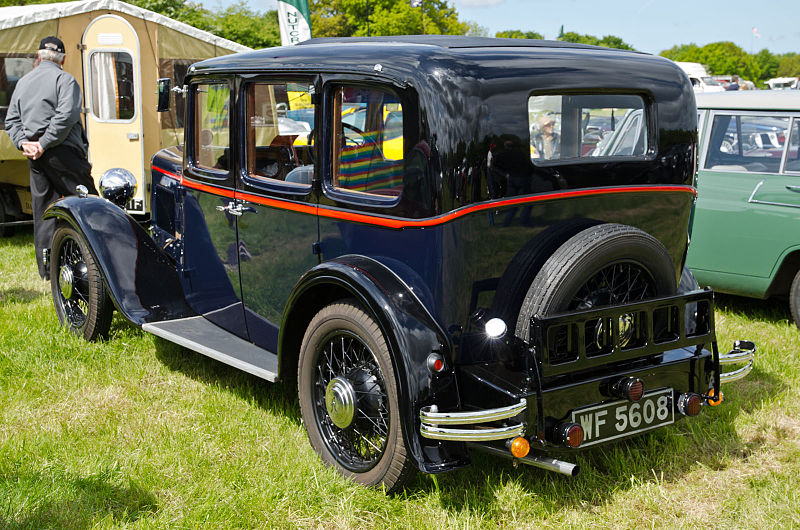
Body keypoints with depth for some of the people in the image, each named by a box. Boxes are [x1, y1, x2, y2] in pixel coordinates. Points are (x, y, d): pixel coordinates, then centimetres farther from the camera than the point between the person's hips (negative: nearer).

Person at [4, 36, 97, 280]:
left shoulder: (22, 82, 17)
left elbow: (11, 120, 14)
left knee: (42, 213, 9)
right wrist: (44, 144, -16)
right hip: (63, 152, -7)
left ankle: (47, 269, 11)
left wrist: (24, 143, 2)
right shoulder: (64, 79, -5)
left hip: (35, 157, 7)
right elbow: (66, 116, -18)